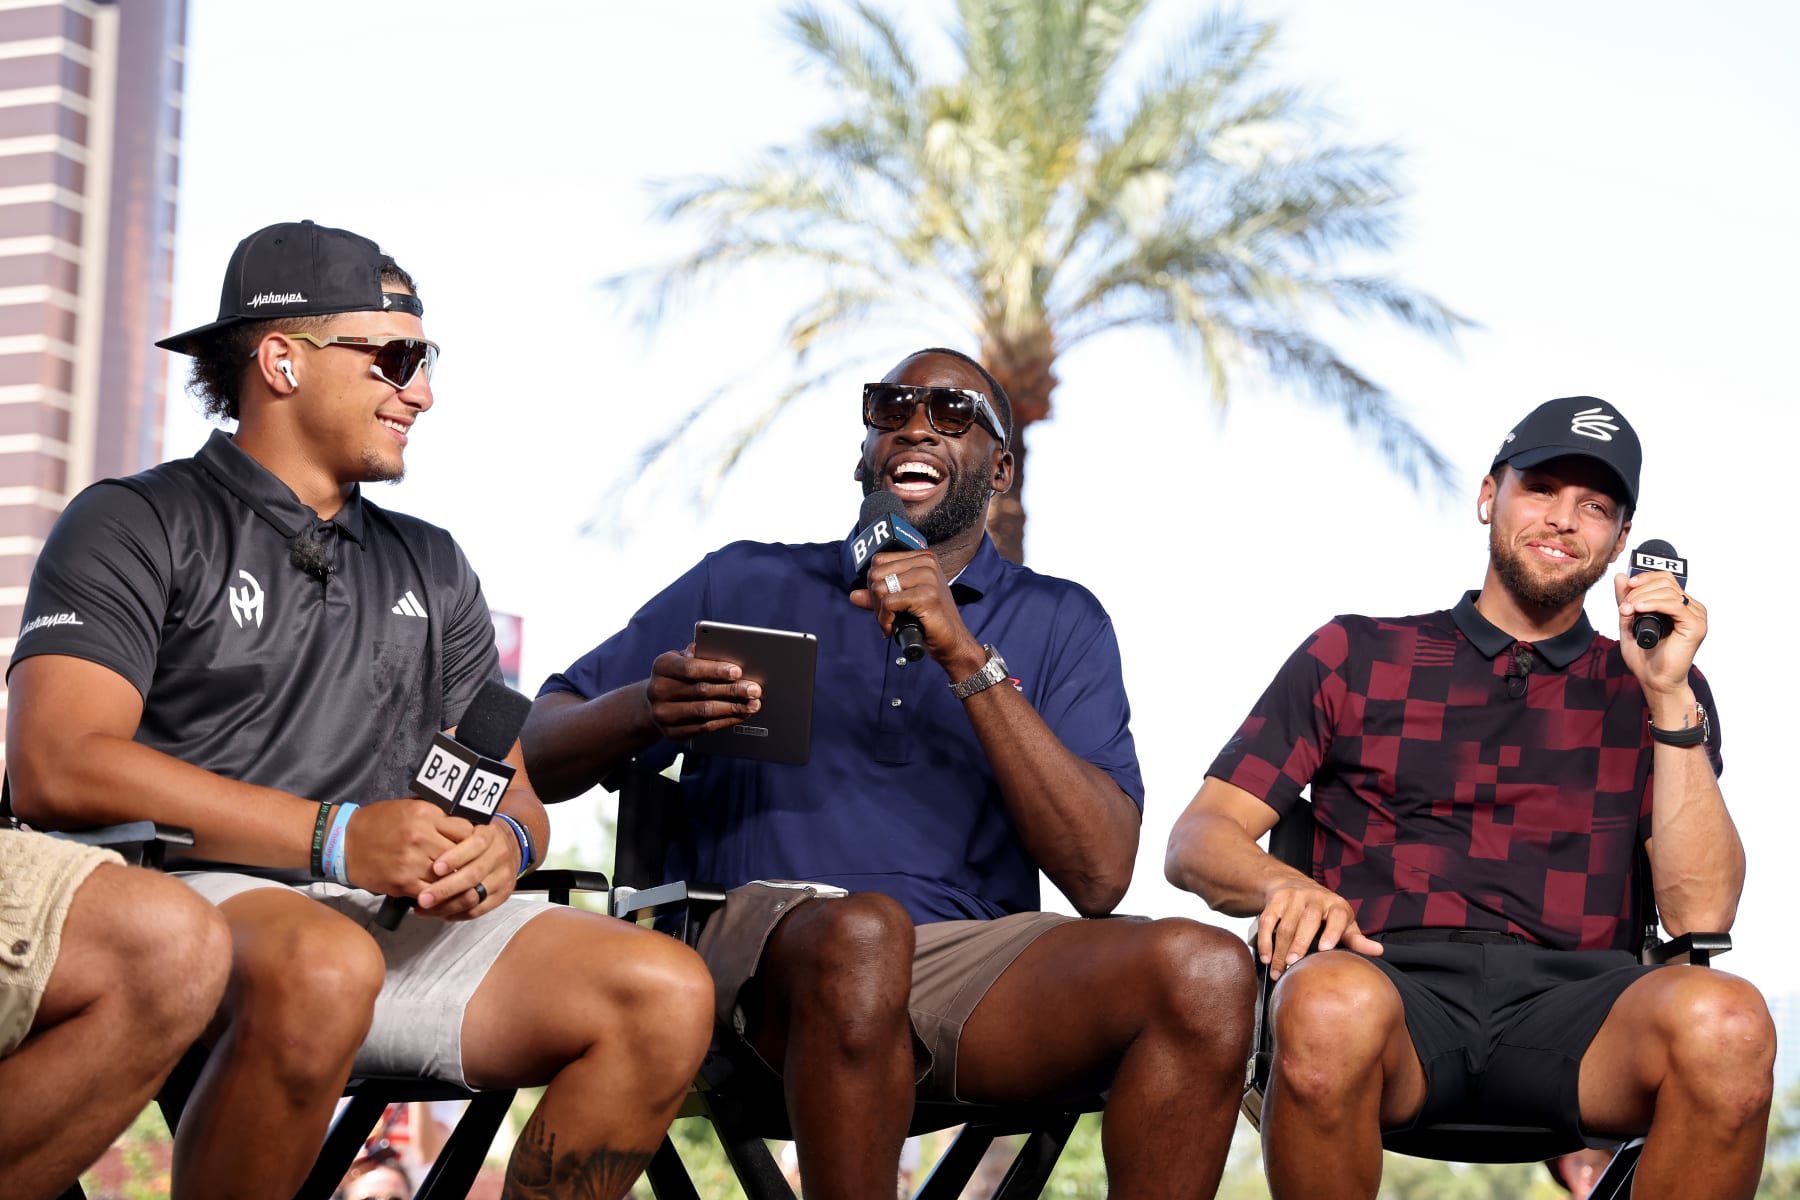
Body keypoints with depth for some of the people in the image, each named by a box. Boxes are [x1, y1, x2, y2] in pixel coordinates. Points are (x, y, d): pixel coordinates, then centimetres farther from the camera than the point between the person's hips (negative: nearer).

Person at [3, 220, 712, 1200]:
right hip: (197, 897, -5)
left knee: (665, 994, -18)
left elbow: (512, 789, 22)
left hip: (402, 920, 5)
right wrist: (335, 836, -15)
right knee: (322, 967, -40)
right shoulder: (138, 525, 7)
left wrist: (506, 843, -6)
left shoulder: (431, 567, 26)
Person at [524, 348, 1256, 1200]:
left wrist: (969, 660, -8)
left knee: (1204, 969, -27)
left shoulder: (1060, 621, 16)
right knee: (861, 932, -38)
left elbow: (1099, 877, 1)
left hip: (974, 962, 2)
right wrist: (647, 708, -11)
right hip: (765, 947, -1)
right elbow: (537, 758, 13)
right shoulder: (745, 585, 16)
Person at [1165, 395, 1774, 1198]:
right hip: (1395, 975, -1)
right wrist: (1284, 885, -12)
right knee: (1330, 1005, -39)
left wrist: (1669, 697, 2)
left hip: (1570, 997, 1)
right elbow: (1196, 841, 12)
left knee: (1725, 1023, -34)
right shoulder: (1355, 657, 21)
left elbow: (1700, 912, 8)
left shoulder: (1651, 689, 23)